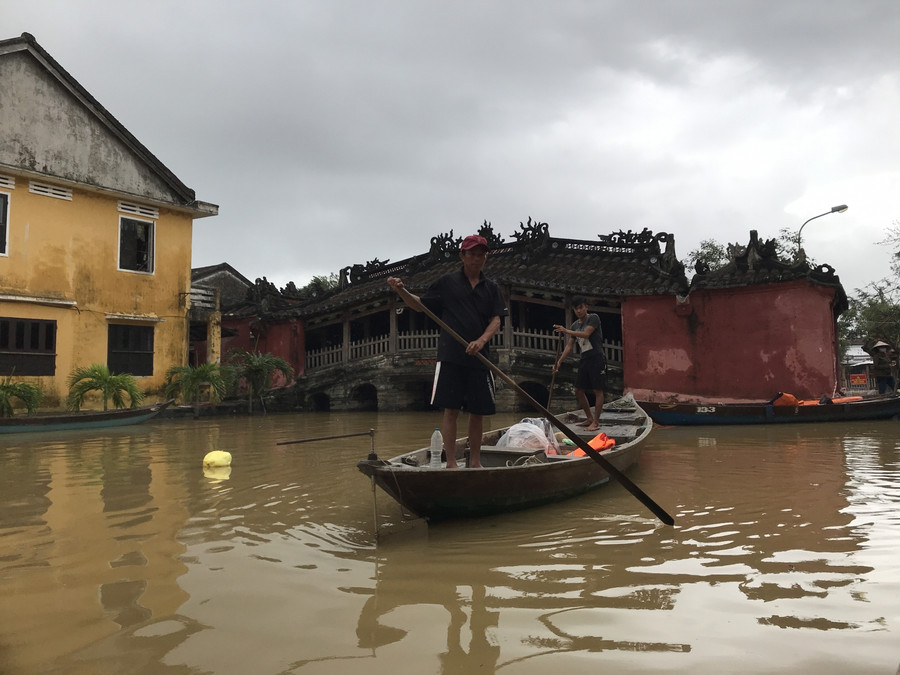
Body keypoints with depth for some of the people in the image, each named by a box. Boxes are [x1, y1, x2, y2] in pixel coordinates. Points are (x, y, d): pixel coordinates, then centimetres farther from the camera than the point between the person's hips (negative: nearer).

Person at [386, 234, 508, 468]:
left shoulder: (491, 288, 13)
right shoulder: (447, 282, 7)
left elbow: (496, 321, 5)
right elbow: (420, 305, 11)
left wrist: (482, 340, -13)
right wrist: (400, 290, -6)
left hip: (479, 358, 3)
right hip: (450, 357, -3)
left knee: (478, 412, 6)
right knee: (451, 410, -5)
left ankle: (475, 461, 19)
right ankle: (451, 462, 1)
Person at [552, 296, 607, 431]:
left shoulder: (593, 318, -5)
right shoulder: (575, 325, 13)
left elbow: (586, 334, -21)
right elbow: (569, 346, 12)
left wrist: (566, 331, -23)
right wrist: (559, 361, 4)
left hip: (596, 358, -7)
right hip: (584, 359, 8)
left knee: (598, 390, -5)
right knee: (579, 390, 8)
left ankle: (596, 422, -1)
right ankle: (589, 418, 20)